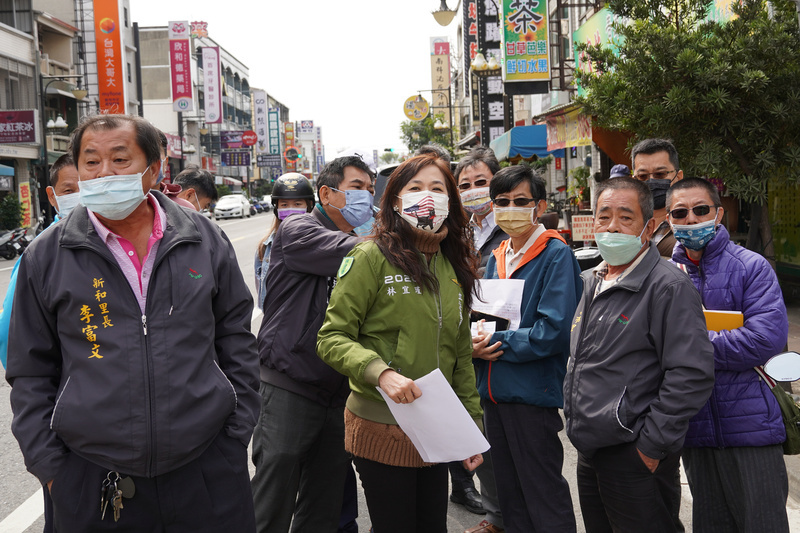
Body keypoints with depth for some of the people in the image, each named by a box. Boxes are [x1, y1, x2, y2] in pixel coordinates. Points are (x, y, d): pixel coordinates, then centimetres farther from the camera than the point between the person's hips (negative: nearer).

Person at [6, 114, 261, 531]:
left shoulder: (205, 240, 4)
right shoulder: (46, 257, 2)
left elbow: (235, 340, 9)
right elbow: (30, 372, 6)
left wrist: (237, 432, 5)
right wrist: (49, 465, 1)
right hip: (91, 481, 0)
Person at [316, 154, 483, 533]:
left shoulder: (454, 268, 9)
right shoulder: (372, 257, -9)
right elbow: (331, 339, -12)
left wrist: (472, 427, 14)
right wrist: (381, 372, -27)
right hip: (381, 431, -5)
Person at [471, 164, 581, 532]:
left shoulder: (555, 255, -11)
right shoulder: (496, 258, 11)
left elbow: (555, 331, -20)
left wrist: (495, 343, -15)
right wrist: (475, 345, -7)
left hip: (533, 393, -7)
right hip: (494, 392, 7)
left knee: (544, 496, 4)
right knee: (509, 495, 19)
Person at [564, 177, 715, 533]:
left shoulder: (669, 287, -15)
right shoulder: (591, 283, 12)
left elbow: (692, 376, -21)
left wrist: (651, 445, -19)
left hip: (636, 458, -8)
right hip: (589, 451, 8)